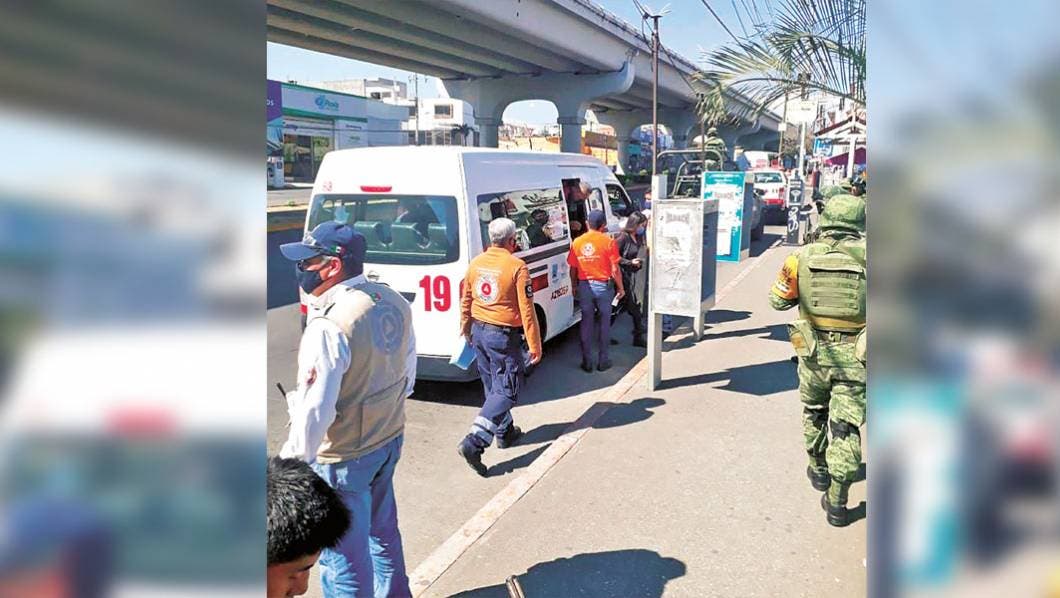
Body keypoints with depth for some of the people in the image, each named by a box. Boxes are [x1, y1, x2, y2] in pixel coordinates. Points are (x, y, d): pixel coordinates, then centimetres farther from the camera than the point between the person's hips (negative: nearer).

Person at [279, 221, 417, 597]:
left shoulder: (329, 325, -28)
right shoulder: (394, 302, -3)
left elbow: (315, 409, -26)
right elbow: (409, 371, 8)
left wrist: (292, 462, -13)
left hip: (343, 457, -8)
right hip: (390, 439, 9)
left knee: (343, 554, 9)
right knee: (382, 528, 28)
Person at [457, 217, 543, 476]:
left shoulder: (476, 263, 3)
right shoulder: (517, 267, -15)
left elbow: (465, 300, 13)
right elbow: (527, 310, -15)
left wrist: (466, 327, 29)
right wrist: (535, 345, -8)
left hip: (478, 331, 7)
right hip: (503, 335, -7)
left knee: (492, 387, 21)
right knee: (506, 391, 0)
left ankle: (505, 432, 35)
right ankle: (474, 442, -11)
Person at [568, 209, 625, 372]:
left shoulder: (577, 242, 1)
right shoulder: (608, 242, -8)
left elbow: (573, 269, 5)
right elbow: (615, 269, -8)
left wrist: (574, 287, 18)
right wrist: (621, 288, 3)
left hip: (584, 285, 2)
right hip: (602, 285, -2)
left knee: (586, 322, 10)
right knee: (604, 322, 10)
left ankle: (587, 361, 14)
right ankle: (603, 360, 15)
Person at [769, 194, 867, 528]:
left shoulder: (803, 257, -5)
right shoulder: (867, 255, -9)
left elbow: (778, 300, 3)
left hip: (814, 352, 2)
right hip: (855, 356, -2)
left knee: (814, 411, 26)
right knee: (846, 426, 6)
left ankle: (818, 469, 43)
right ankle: (837, 501, 9)